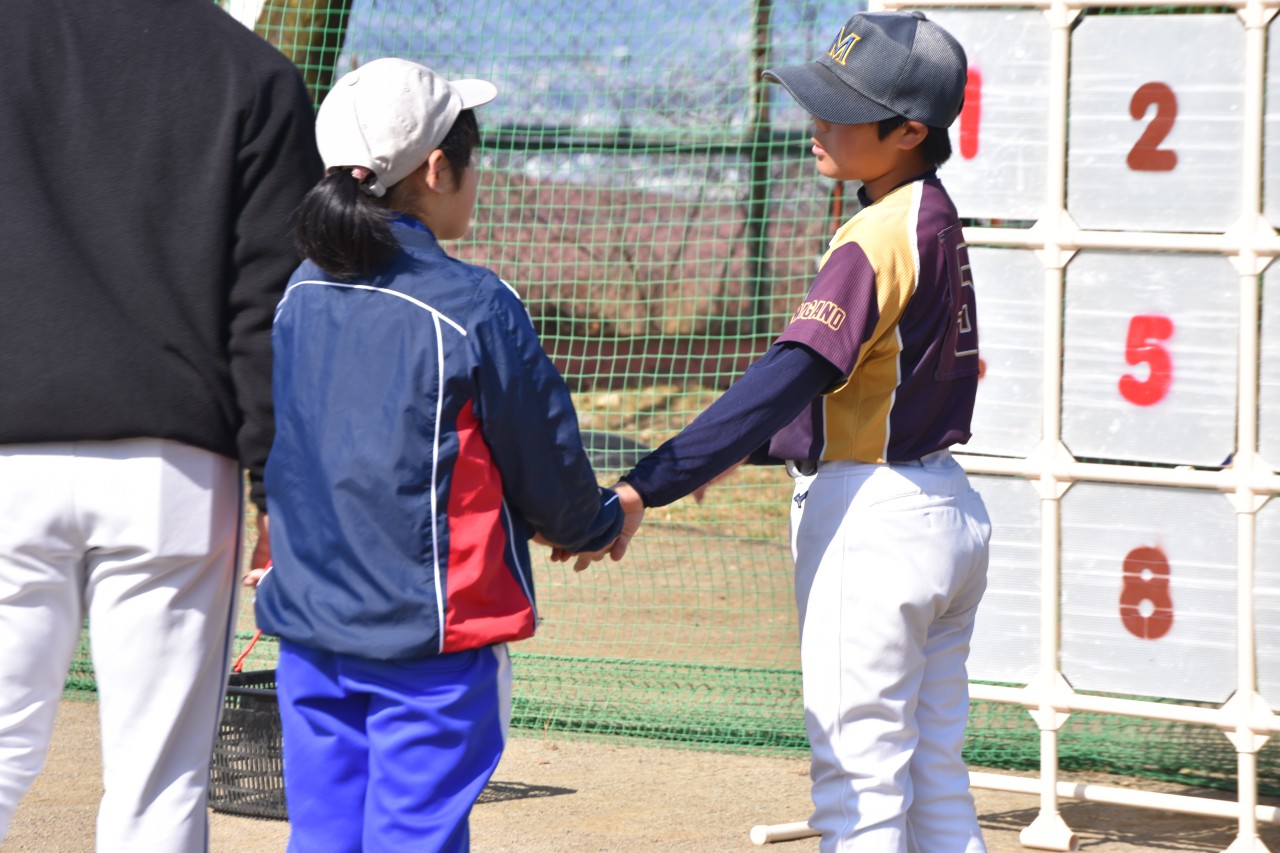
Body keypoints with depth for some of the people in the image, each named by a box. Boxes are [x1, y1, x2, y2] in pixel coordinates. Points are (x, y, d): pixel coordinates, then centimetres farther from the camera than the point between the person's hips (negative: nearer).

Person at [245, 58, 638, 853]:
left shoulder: (299, 295, 4)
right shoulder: (474, 305, -13)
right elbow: (547, 465, -4)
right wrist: (603, 525, 16)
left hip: (307, 627, 6)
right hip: (432, 634, -6)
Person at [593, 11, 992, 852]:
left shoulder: (879, 237, -20)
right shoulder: (935, 218, 8)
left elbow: (789, 379, -29)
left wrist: (645, 486, -34)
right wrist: (759, 446, 24)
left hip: (872, 522, -10)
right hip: (947, 510, 10)